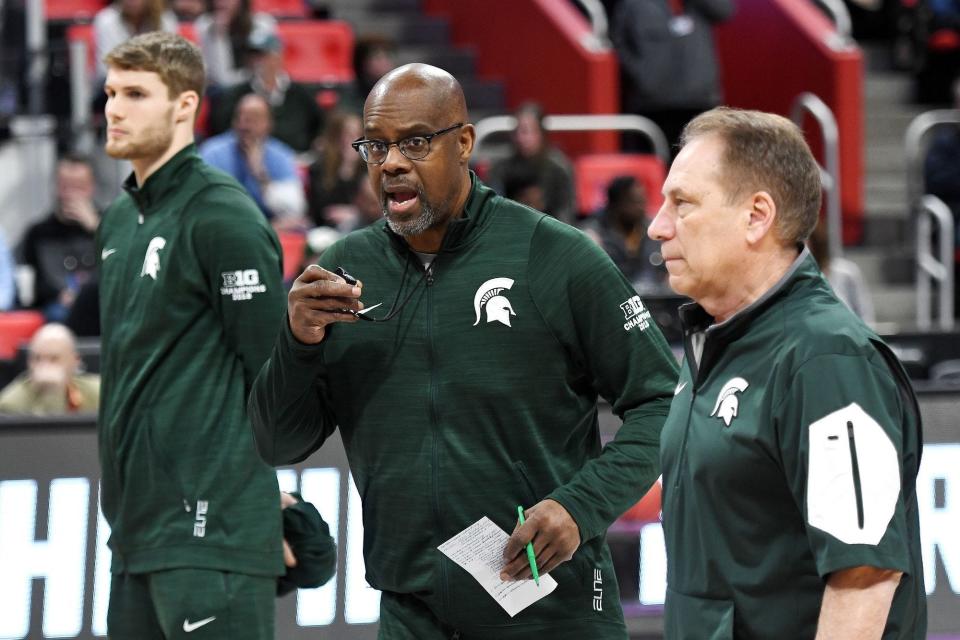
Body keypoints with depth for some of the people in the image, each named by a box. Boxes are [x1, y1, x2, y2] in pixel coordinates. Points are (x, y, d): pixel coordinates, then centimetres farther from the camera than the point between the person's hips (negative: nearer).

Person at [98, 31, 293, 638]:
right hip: (136, 526, 9)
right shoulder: (120, 221, 17)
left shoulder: (222, 217, -10)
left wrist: (249, 484, -5)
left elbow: (274, 373, -11)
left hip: (210, 529, -9)